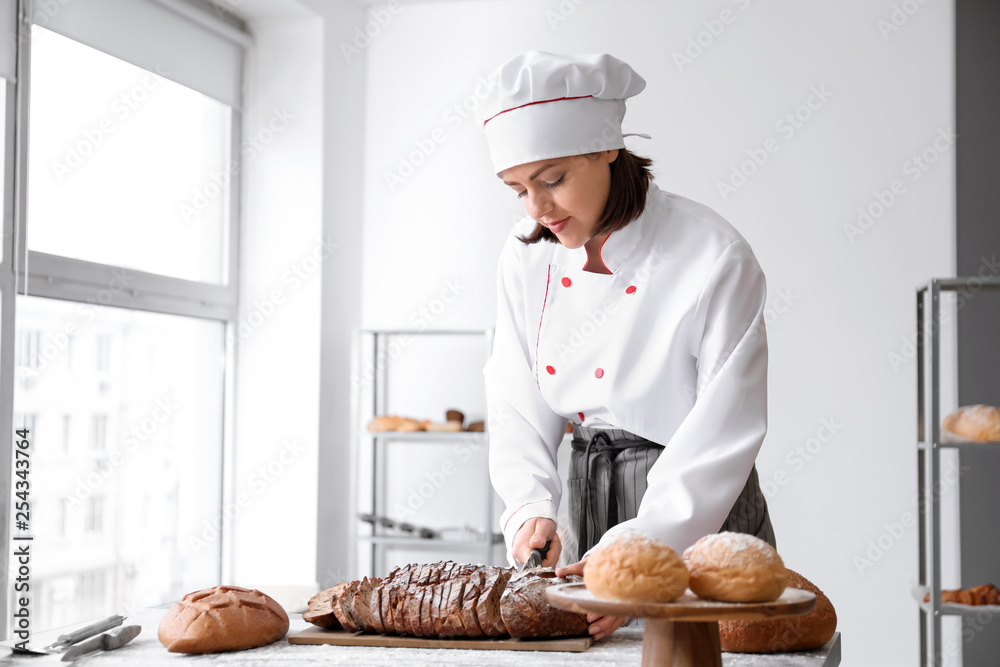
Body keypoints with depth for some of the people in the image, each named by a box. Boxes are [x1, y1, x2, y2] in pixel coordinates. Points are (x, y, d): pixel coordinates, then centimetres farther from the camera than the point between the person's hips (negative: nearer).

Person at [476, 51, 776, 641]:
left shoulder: (714, 257, -20)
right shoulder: (529, 255, -2)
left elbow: (722, 437, -21)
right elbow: (517, 404, 2)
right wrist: (534, 506, -15)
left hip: (700, 518, -4)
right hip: (585, 493, 5)